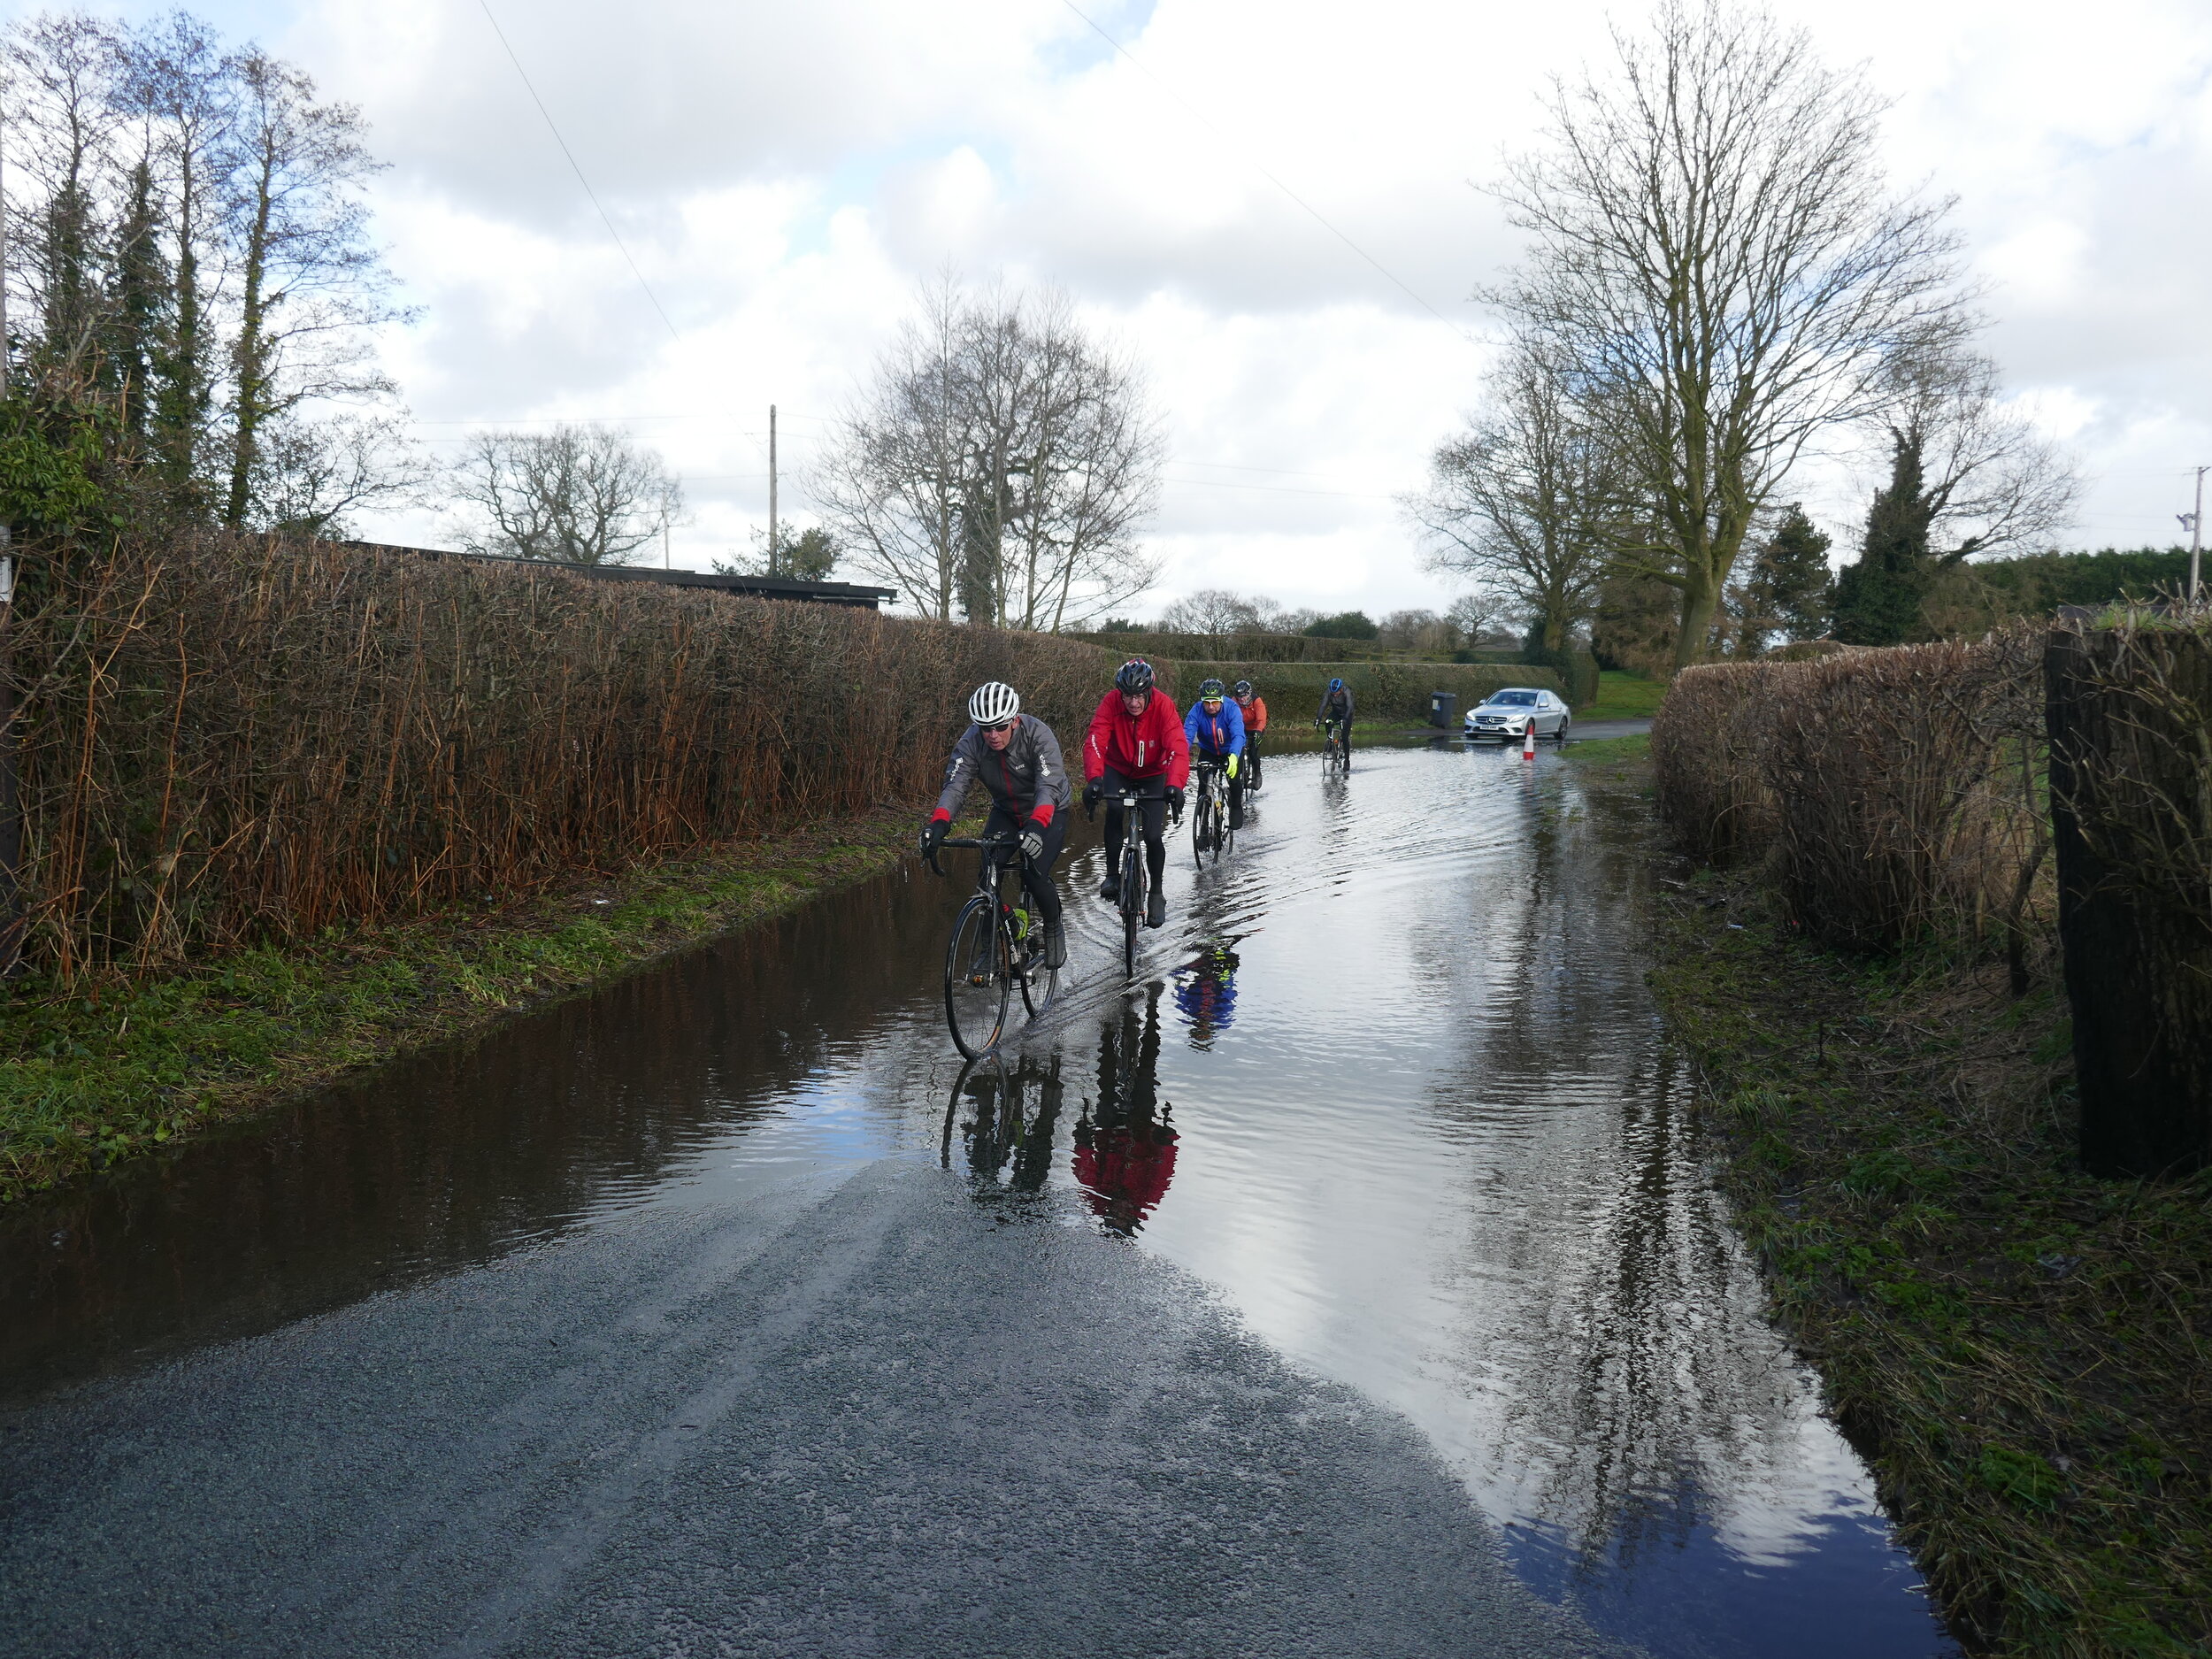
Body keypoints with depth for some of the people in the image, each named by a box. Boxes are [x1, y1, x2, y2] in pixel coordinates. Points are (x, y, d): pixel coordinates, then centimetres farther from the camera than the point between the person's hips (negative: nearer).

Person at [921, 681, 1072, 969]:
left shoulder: (1038, 735, -31)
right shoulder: (971, 742, -22)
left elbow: (1049, 786, -42)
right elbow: (955, 785, -32)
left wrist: (1036, 825, -60)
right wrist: (938, 823, -51)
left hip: (1048, 812, -3)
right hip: (1006, 812, 3)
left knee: (1034, 874, -22)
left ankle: (1055, 930, 8)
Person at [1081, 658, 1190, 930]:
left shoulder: (1163, 706, -27)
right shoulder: (1111, 703, -25)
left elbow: (1178, 749, -37)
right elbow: (1094, 742, -35)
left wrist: (1174, 785, -54)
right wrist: (1093, 779, -53)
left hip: (1152, 775, 0)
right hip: (1118, 771, 0)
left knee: (1153, 835, -10)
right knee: (1114, 810, -30)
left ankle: (1156, 894, 13)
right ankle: (1112, 875, -14)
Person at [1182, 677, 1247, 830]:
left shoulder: (1231, 709, -30)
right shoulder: (1197, 710, -25)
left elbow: (1238, 735, -42)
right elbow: (1187, 734, -34)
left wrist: (1233, 757, -61)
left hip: (1232, 750, -1)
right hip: (1208, 751, 1)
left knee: (1234, 780, -19)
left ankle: (1236, 808, 11)